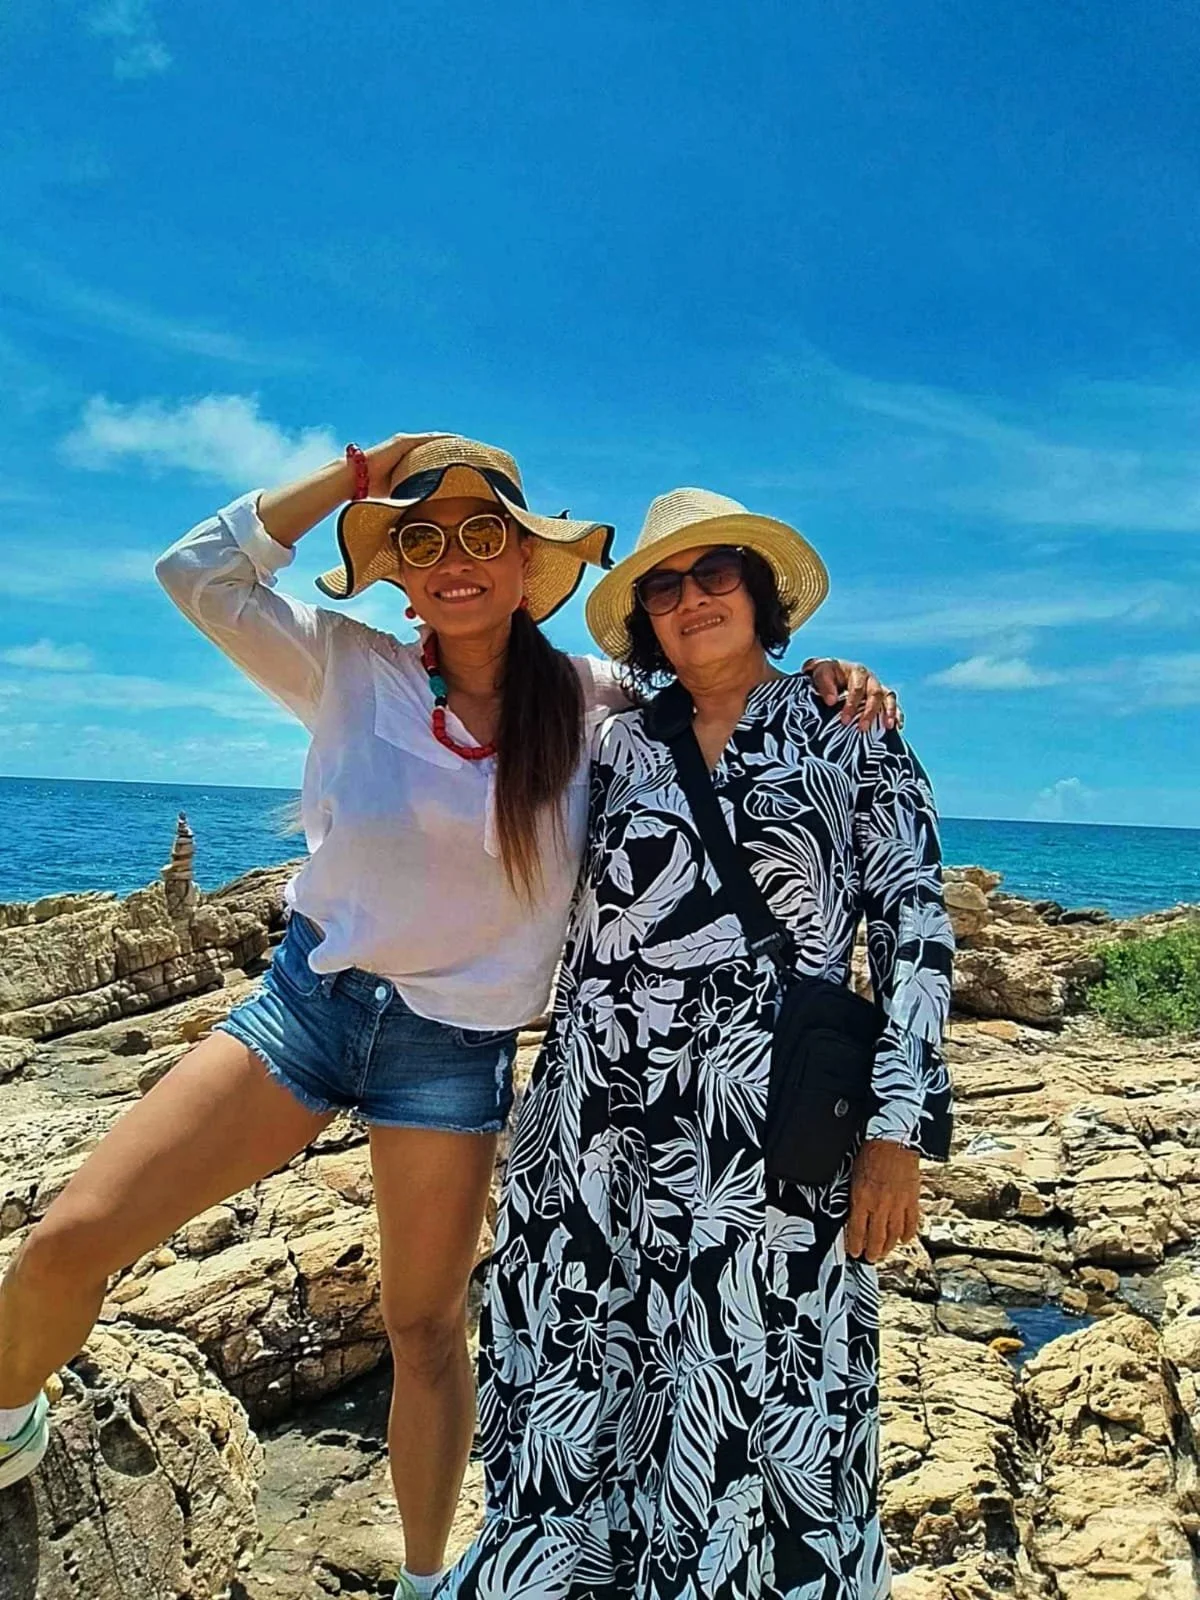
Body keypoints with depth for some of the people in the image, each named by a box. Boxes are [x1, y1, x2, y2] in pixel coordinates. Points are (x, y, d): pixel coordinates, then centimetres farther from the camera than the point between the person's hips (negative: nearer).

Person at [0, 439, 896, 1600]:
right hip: (306, 999, 1)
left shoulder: (588, 700, -5)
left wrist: (819, 680, -13)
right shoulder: (350, 672, -5)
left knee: (424, 1327, 15)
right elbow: (199, 574, -11)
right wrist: (355, 475, -10)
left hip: (454, 1047, 0)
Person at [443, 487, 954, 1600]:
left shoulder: (851, 733, 5)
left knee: (757, 1411, 5)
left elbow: (913, 927, 0)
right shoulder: (613, 745, 10)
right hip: (598, 1131, 3)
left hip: (773, 1132, -2)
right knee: (579, 1399, 12)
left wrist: (897, 1130, -6)